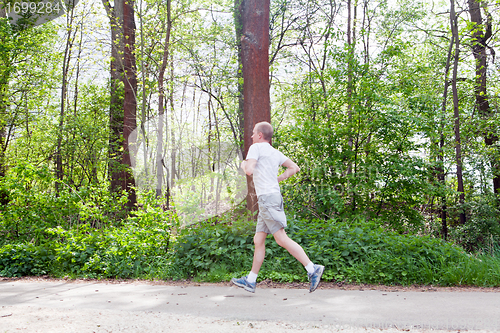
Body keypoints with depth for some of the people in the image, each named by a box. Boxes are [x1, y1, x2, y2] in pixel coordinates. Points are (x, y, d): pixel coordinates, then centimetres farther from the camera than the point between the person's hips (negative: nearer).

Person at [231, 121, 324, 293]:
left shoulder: (256, 147, -3)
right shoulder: (275, 152, 20)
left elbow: (249, 170, -15)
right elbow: (294, 168, 20)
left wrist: (243, 164, 6)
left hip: (268, 198, -9)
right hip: (271, 199, 9)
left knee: (281, 239, -12)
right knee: (258, 240, 10)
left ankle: (312, 269, -14)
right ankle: (250, 281, 15)